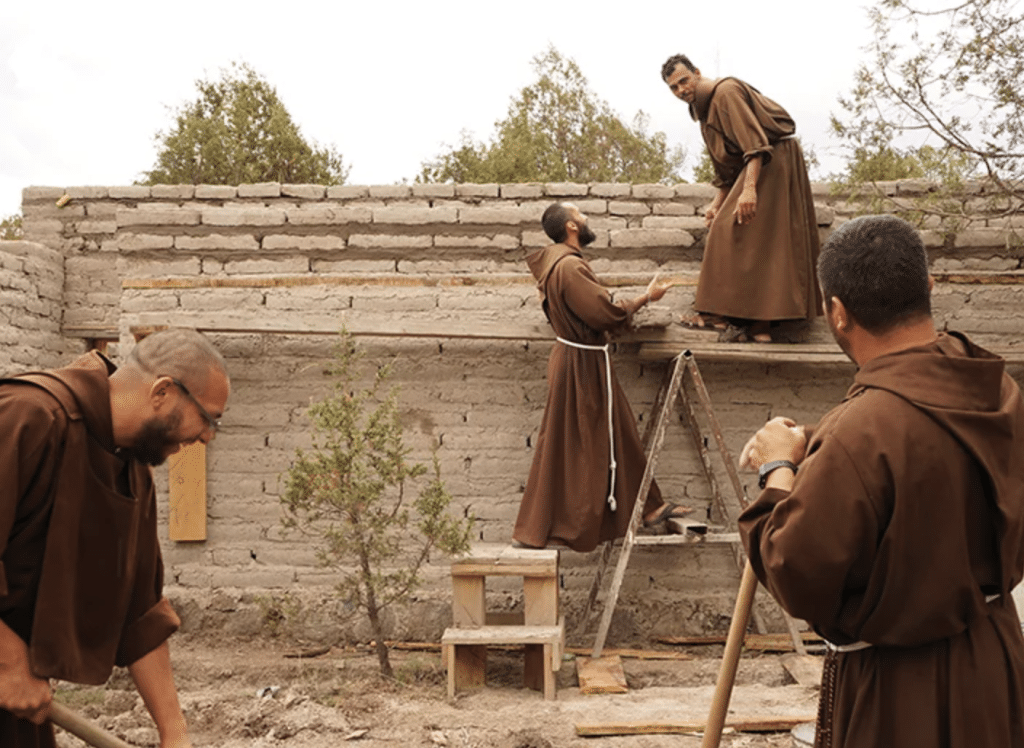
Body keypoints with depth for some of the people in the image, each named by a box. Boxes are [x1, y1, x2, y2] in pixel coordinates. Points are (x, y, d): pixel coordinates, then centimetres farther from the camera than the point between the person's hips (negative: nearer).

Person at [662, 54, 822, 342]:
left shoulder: (725, 92, -14)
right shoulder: (704, 109, 17)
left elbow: (755, 143, -24)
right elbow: (726, 166, 22)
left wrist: (749, 188, -32)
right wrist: (718, 203, 16)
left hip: (772, 164, -10)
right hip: (754, 168, 10)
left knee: (750, 236, -12)